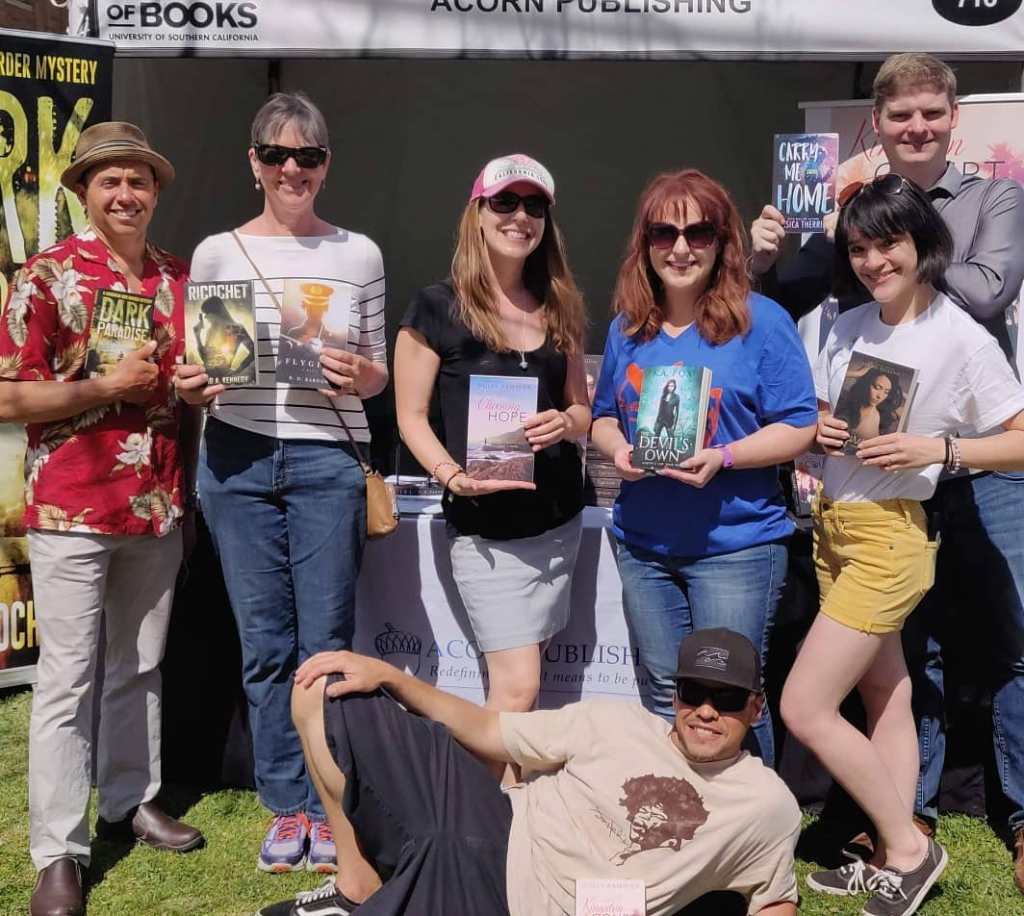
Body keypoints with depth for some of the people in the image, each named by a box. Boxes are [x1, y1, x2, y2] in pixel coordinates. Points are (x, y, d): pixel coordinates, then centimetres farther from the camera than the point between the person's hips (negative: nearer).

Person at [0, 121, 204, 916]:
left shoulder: (181, 277, 9)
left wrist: (198, 382, 4)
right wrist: (108, 386, -16)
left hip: (161, 508, 5)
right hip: (72, 510, -5)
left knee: (140, 666, 16)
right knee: (67, 682, 0)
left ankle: (132, 800, 32)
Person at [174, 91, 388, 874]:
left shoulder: (359, 254, 6)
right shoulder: (217, 252, 7)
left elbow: (379, 376, 8)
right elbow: (196, 377, 9)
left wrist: (360, 376, -14)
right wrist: (192, 387, -13)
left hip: (326, 461, -1)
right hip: (237, 460, 1)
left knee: (326, 642, 1)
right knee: (265, 644, 7)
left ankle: (328, 807, 17)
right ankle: (287, 806, 21)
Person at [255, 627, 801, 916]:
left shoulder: (770, 806, 1)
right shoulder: (618, 724, 4)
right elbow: (486, 732, 8)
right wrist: (389, 675, -1)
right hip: (494, 834, 4)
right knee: (325, 690, -1)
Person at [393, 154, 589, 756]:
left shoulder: (559, 309, 10)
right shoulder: (438, 309, -5)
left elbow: (583, 408, 15)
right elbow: (412, 416, -3)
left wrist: (564, 422, -8)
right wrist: (452, 475, -19)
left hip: (559, 520, 5)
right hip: (486, 529, -5)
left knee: (521, 675, 9)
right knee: (518, 686, -9)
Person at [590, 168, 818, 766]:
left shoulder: (760, 320, -8)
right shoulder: (628, 327, 7)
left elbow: (799, 426, -9)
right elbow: (604, 417, 15)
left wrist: (722, 457, -23)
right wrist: (618, 450, -8)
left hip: (735, 544, -5)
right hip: (644, 542, 5)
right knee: (665, 698, 16)